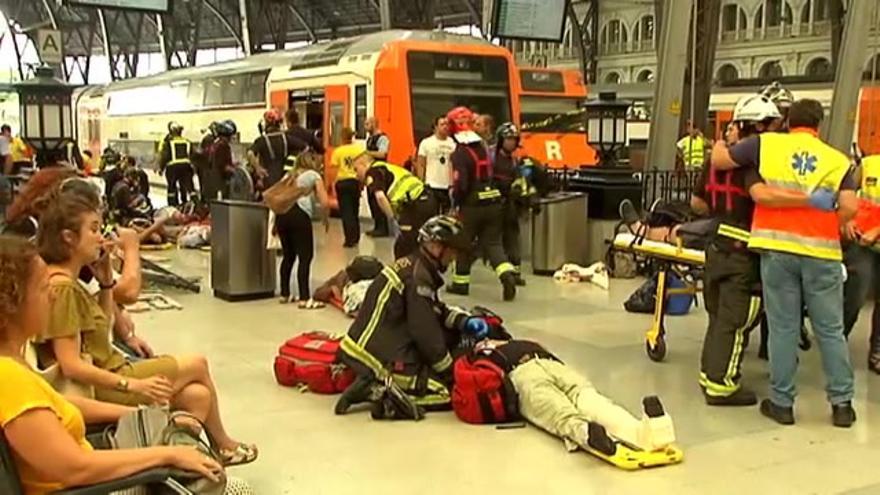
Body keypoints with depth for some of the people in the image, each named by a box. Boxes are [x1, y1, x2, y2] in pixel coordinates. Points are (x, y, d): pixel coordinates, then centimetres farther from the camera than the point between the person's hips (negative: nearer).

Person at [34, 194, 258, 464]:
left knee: (198, 396, 3)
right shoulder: (62, 287, -22)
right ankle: (223, 445, 25)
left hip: (109, 374, 10)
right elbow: (71, 366, -26)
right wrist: (133, 385, -26)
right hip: (100, 388, -10)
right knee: (198, 364, 3)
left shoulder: (67, 281, 8)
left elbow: (101, 324, 20)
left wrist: (105, 279, 7)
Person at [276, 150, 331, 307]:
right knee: (305, 257, -4)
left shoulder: (290, 175, 29)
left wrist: (276, 224, 27)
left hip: (282, 213, 6)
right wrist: (326, 219, 17)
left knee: (288, 256, 19)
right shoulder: (314, 176, 13)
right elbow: (325, 203, 0)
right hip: (299, 214, -6)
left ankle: (285, 294, 25)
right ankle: (304, 298, -9)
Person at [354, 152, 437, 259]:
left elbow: (380, 197, -15)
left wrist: (392, 220, -12)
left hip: (415, 207, -9)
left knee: (402, 251, 1)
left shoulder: (372, 172, 2)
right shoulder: (389, 167, 29)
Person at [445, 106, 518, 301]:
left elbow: (461, 184, -19)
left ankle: (460, 283, 22)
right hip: (493, 203, 5)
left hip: (472, 205, -5)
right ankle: (507, 274, -12)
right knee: (492, 242, 10)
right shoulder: (483, 147, 9)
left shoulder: (460, 153, -14)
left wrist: (455, 201, -5)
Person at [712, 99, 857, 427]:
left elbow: (718, 161, 8)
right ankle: (841, 403, 18)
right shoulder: (837, 159, 7)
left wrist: (719, 147, 30)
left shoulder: (765, 144, 4)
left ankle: (782, 403, 14)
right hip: (821, 252, 1)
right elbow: (849, 206, -4)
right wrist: (828, 225, 14)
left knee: (783, 328, 8)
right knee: (830, 331, 11)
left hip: (777, 247, 0)